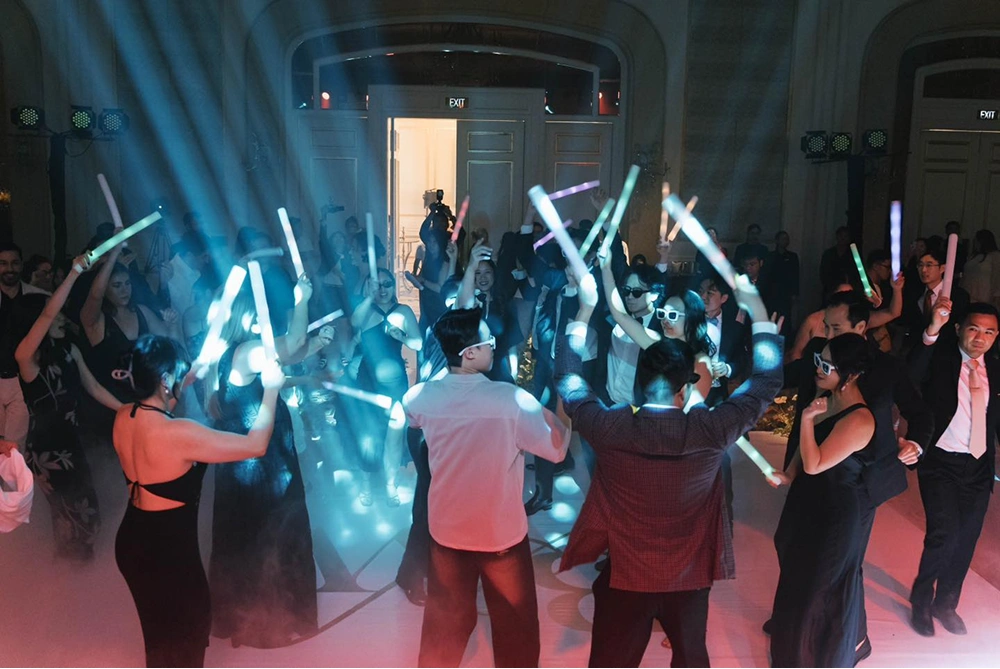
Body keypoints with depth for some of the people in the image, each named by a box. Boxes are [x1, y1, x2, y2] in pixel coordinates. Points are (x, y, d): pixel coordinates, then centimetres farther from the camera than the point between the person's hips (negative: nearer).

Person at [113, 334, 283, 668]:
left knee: (161, 623, 32)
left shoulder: (123, 417, -7)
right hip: (167, 550, -8)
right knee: (189, 623, 20)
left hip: (132, 541, 8)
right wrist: (271, 390, -14)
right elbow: (256, 445, -26)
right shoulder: (177, 433, -31)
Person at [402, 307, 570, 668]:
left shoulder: (421, 397, -14)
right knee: (514, 624, 20)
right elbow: (557, 448, -14)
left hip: (446, 531, 3)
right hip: (502, 534, -3)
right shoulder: (512, 400, -26)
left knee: (445, 622, 24)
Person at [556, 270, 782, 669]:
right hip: (689, 577, 1)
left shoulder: (610, 429, -21)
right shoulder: (711, 431, -21)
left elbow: (568, 379, -4)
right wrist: (755, 308, 1)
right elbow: (767, 380, -6)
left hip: (624, 576, 0)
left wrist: (585, 309, 1)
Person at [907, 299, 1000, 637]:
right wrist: (933, 330, -44)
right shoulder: (940, 356, -8)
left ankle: (945, 603, 31)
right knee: (945, 533, -13)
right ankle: (921, 602, 10)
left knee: (966, 540, 10)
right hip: (941, 462, -4)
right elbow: (912, 372, -30)